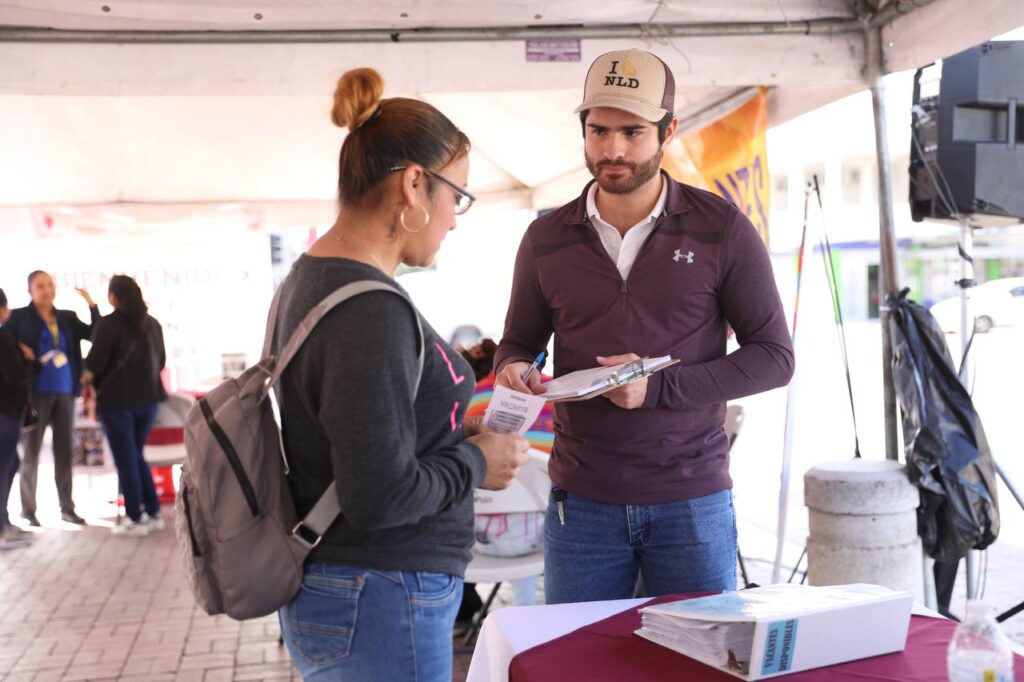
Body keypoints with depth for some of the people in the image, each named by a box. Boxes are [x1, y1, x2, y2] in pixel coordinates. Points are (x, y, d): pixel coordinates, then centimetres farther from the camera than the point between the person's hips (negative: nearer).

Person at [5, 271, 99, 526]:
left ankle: (67, 507, 15)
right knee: (31, 450, 2)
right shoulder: (19, 316, 1)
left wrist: (92, 305, -4)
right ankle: (28, 510, 9)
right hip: (36, 392, -4)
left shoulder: (67, 318, 12)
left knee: (64, 450, 8)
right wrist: (19, 349, -19)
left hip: (65, 391, 4)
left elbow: (97, 335, 6)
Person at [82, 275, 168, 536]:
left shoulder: (109, 323, -11)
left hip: (117, 399, -6)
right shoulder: (152, 324, 8)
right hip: (147, 398, 6)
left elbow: (95, 361, -11)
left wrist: (88, 382, 9)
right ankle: (153, 514, 15)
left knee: (125, 460, 1)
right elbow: (161, 360, 14)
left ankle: (135, 520, 3)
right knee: (137, 457, 17)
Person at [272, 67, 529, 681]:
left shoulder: (308, 279, 6)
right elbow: (381, 497, -25)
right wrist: (476, 463, -9)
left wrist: (456, 433, 5)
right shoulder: (370, 311, -23)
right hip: (381, 604, -9)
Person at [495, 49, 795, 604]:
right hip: (581, 501, 2)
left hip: (692, 500, -1)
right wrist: (513, 370, -10)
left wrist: (661, 387, -17)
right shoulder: (546, 239, 4)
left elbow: (774, 356, -4)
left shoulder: (721, 230, -4)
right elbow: (519, 342, 15)